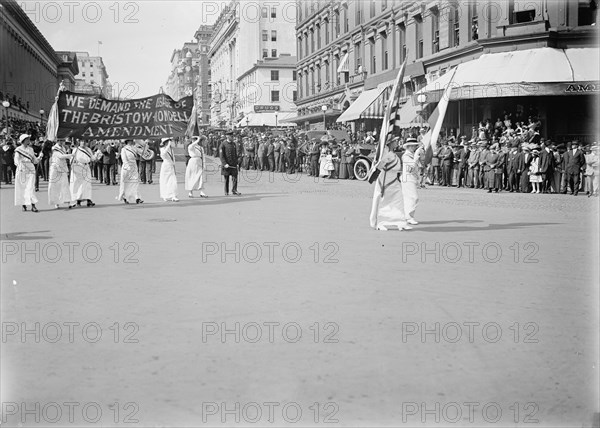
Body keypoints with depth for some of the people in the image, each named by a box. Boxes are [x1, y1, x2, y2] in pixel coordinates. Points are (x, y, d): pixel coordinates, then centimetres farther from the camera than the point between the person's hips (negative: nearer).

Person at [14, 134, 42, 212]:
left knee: (31, 187, -9)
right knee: (22, 188, 3)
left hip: (30, 170, 2)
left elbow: (35, 161, 17)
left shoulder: (31, 149, 15)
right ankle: (23, 205, 16)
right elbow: (16, 160, -7)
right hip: (21, 170, -2)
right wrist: (20, 166, -25)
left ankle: (33, 205, -16)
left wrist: (40, 157, -1)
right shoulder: (18, 149, 2)